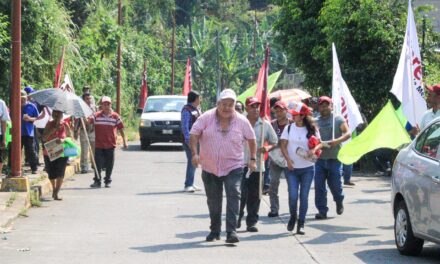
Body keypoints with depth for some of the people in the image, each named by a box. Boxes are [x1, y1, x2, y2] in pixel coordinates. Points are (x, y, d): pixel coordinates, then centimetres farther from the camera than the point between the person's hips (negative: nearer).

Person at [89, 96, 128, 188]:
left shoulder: (115, 116, 1)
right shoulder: (96, 116, -1)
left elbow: (121, 128, 5)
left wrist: (124, 141, 5)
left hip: (110, 144, 1)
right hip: (99, 144, -1)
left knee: (109, 165, 7)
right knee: (98, 164, 0)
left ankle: (108, 181, 18)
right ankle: (97, 181, 6)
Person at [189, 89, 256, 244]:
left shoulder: (241, 121, -1)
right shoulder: (206, 118, -4)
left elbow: (251, 139, 12)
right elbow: (193, 135, -6)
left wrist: (253, 159, 8)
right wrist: (194, 153, -19)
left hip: (233, 167, -1)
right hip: (209, 167, 1)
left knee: (233, 196, -18)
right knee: (213, 200, 11)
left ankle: (231, 231, -21)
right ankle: (215, 231, 26)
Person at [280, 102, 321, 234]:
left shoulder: (312, 129, 0)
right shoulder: (289, 128, 2)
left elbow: (320, 144, 5)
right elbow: (283, 145, 2)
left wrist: (314, 149, -18)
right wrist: (288, 159, -12)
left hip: (307, 169, 0)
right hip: (292, 168, 0)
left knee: (304, 196, 1)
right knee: (293, 195, -9)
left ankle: (301, 224, 10)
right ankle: (293, 217, 19)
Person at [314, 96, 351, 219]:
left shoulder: (338, 119, 4)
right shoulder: (315, 121, 12)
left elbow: (347, 134, -3)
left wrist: (337, 141, -20)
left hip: (334, 158, -2)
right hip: (319, 159, 2)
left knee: (335, 184, 1)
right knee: (319, 186, -4)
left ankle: (339, 202, 31)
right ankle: (322, 211, 3)